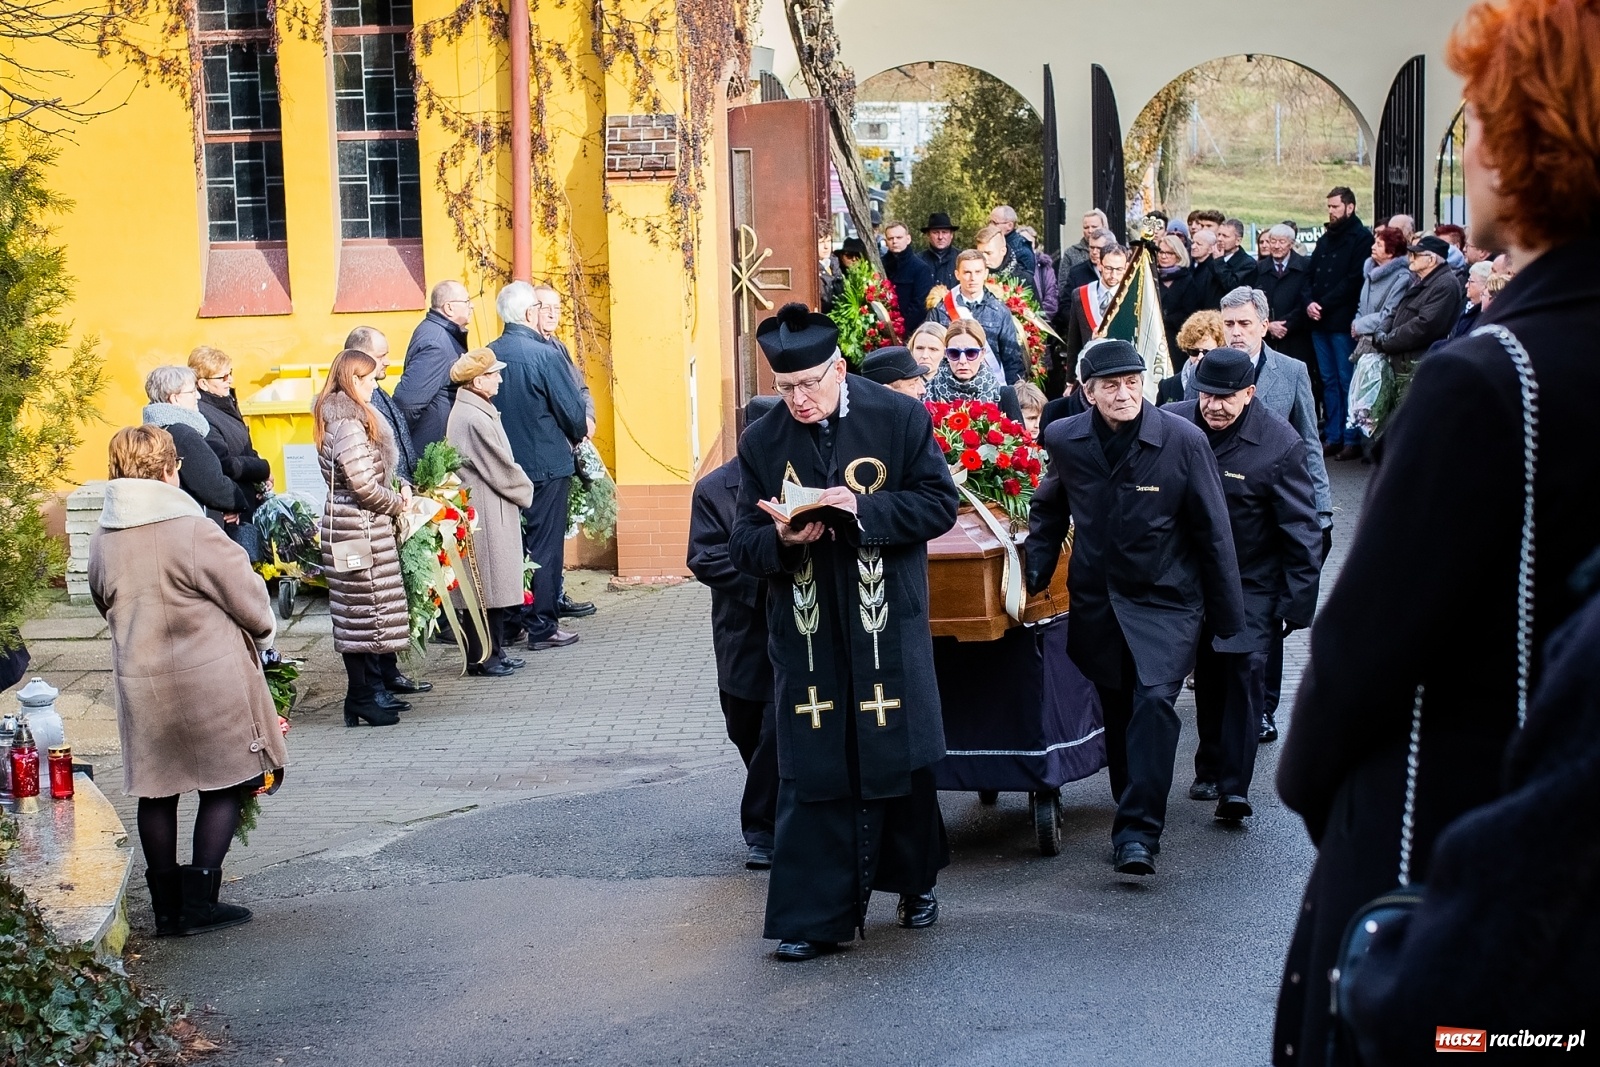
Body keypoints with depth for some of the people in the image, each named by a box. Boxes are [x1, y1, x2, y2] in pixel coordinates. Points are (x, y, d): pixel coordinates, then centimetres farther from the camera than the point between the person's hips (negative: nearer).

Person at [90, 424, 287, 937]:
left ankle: (167, 906, 20)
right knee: (225, 786, 7)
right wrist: (262, 634, 11)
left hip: (139, 684, 6)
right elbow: (249, 598, -10)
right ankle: (199, 901, 4)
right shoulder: (192, 531, -17)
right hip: (210, 679, -5)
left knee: (157, 791, 15)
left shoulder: (102, 542, 1)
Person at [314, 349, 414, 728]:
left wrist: (397, 492, 6)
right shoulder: (350, 424, -18)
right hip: (360, 528, -10)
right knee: (365, 610, -4)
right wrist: (399, 502, -7)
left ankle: (372, 690, 19)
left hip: (347, 523, 10)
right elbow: (364, 485, -22)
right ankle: (363, 698, 2)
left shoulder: (335, 416, 14)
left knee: (358, 613, 13)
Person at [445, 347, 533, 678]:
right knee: (486, 586, -3)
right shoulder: (474, 419, -20)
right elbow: (502, 469, -15)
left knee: (493, 585, 14)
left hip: (490, 511, 10)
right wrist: (526, 490, 0)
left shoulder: (473, 412, 12)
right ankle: (480, 658, 4)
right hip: (485, 512, -10)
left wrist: (519, 488, 9)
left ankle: (494, 652, 20)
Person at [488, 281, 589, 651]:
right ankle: (542, 627, 5)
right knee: (544, 546, 2)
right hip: (546, 464, -6)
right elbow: (573, 411, -14)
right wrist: (577, 434, 7)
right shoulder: (546, 355, -18)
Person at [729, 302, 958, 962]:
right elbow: (743, 545, 4)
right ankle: (815, 915, 5)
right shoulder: (762, 442, 3)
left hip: (888, 627, -1)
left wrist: (864, 508, -21)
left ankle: (915, 881, 32)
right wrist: (781, 540, -19)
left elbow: (939, 505, -6)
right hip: (805, 632, 1)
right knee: (811, 771, -1)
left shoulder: (900, 418, -3)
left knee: (900, 759, 8)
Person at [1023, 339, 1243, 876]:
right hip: (1096, 602, 3)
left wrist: (1227, 615, -1)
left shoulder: (1184, 440, -11)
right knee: (1117, 712, 10)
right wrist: (1034, 572, 6)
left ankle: (1138, 832, -18)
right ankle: (1133, 815, 26)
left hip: (1166, 600, -3)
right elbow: (1048, 509, 17)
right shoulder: (1064, 440, -2)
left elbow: (1212, 530, -4)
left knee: (1154, 700, -19)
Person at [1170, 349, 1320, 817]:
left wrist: (1298, 602, -13)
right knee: (1207, 672, 13)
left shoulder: (1279, 443, -18)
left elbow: (1301, 528, -12)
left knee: (1243, 670, -13)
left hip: (1252, 581, -4)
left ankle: (1234, 787, -11)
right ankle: (1210, 767, 29)